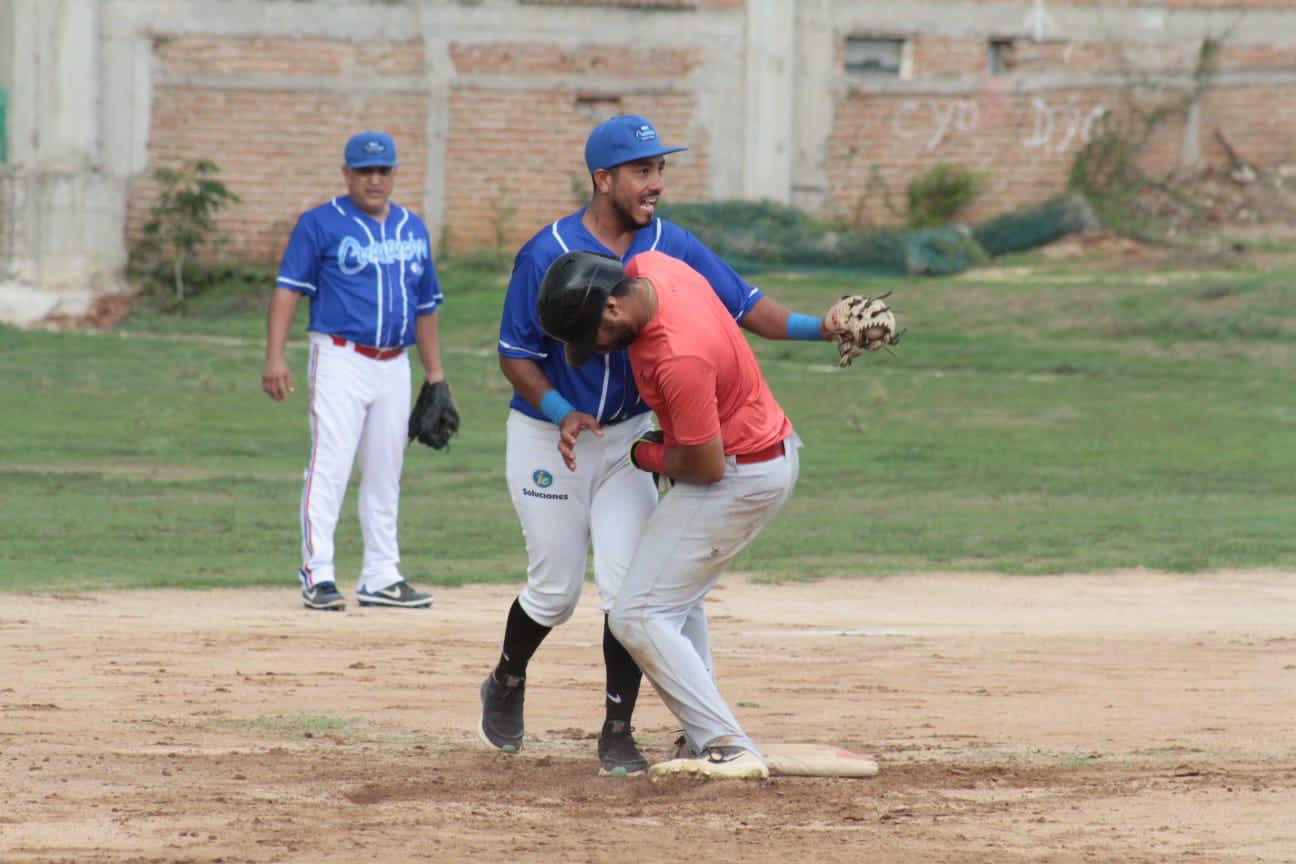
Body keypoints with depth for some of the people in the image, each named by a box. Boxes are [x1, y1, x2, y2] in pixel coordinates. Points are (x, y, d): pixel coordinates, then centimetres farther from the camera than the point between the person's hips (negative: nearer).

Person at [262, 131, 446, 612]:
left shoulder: (413, 229, 15)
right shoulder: (321, 223, -2)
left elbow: (425, 306, 20)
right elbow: (288, 289, -7)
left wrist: (435, 373, 15)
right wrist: (274, 356, -18)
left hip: (395, 367, 6)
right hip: (340, 359, -6)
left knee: (385, 474, 9)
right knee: (329, 467, -10)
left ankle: (380, 577, 15)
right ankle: (317, 576, -9)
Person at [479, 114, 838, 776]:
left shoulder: (672, 248, -7)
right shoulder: (546, 256, -18)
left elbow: (747, 308, -12)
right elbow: (516, 356, -12)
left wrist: (821, 327, -28)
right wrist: (562, 412, -28)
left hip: (629, 436, 3)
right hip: (547, 436, -3)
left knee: (627, 584, -7)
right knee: (556, 589, 5)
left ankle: (617, 733, 2)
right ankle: (506, 684, 35)